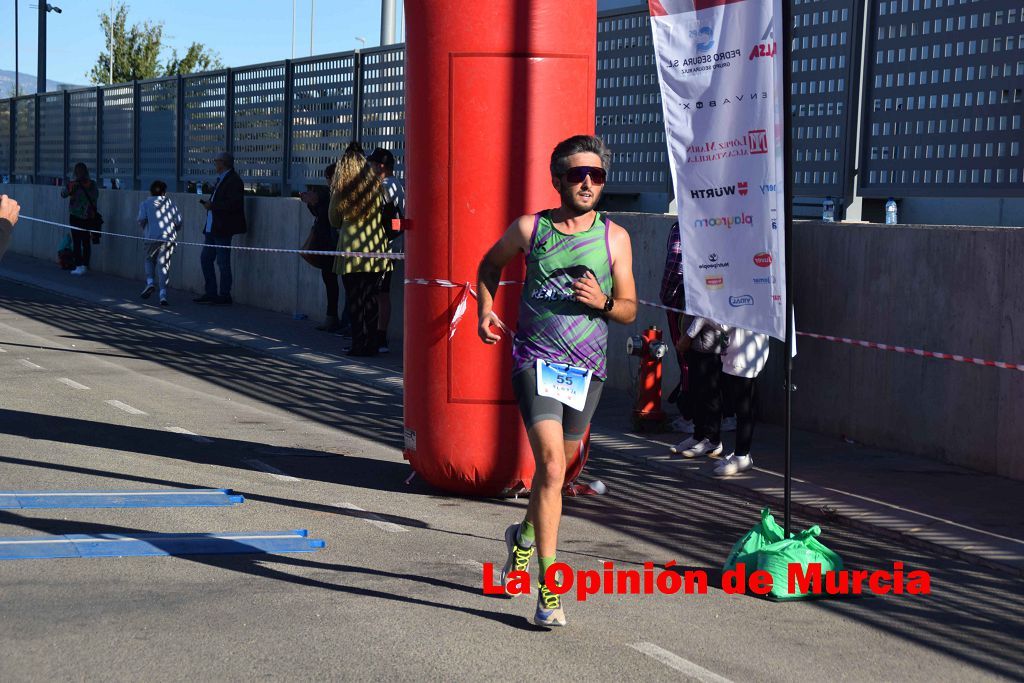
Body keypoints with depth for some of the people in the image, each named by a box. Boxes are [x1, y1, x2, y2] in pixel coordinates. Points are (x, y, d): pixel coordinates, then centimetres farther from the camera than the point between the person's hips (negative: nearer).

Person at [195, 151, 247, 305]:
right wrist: (208, 204, 2)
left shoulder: (233, 180, -14)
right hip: (212, 228, 10)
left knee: (223, 262, -4)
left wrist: (212, 206, -17)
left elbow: (232, 204, -23)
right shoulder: (221, 179, 17)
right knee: (205, 258, 12)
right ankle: (211, 293, 18)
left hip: (223, 229, -10)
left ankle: (224, 295, 3)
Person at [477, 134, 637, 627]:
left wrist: (602, 302, -13)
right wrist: (485, 309, 6)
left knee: (557, 469, 17)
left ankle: (525, 535, 49)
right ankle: (549, 588, -17)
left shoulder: (614, 238, 3)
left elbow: (629, 310, 8)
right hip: (536, 361, -3)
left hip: (587, 368, 3)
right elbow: (490, 264, 21)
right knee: (551, 466, -18)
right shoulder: (529, 229, 1)